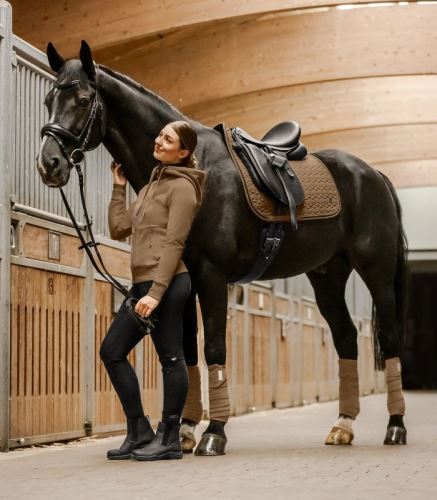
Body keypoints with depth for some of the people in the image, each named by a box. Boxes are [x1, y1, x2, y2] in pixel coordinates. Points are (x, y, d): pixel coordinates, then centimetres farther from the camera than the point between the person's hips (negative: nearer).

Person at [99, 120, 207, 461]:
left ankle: (169, 439, 5)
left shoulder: (182, 186, -6)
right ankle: (140, 433, 15)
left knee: (170, 357, -3)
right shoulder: (151, 187, 22)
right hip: (143, 284, 10)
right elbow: (119, 228, 20)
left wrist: (156, 292, -21)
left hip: (166, 284, -10)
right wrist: (119, 188, 19)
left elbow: (173, 245, -14)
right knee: (112, 351, 10)